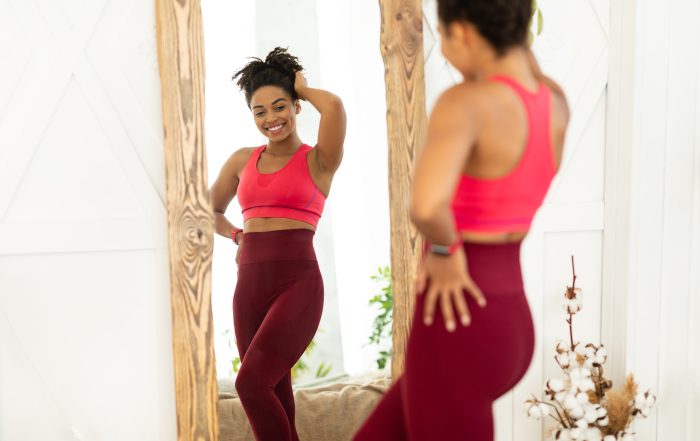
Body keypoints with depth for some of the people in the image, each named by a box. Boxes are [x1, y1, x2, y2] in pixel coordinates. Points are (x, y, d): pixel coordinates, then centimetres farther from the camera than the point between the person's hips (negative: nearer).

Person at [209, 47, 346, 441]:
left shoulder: (319, 161, -1)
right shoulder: (242, 161, 14)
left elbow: (334, 106, -20)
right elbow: (211, 210, 29)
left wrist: (302, 88, 1)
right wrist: (238, 236, 10)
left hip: (298, 284, -5)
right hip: (250, 287, 5)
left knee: (250, 383, -17)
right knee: (275, 398, 8)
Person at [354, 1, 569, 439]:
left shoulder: (463, 103, -22)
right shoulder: (556, 101, 3)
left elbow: (426, 203, -42)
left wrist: (443, 249, -19)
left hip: (458, 337, -9)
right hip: (507, 329, 9)